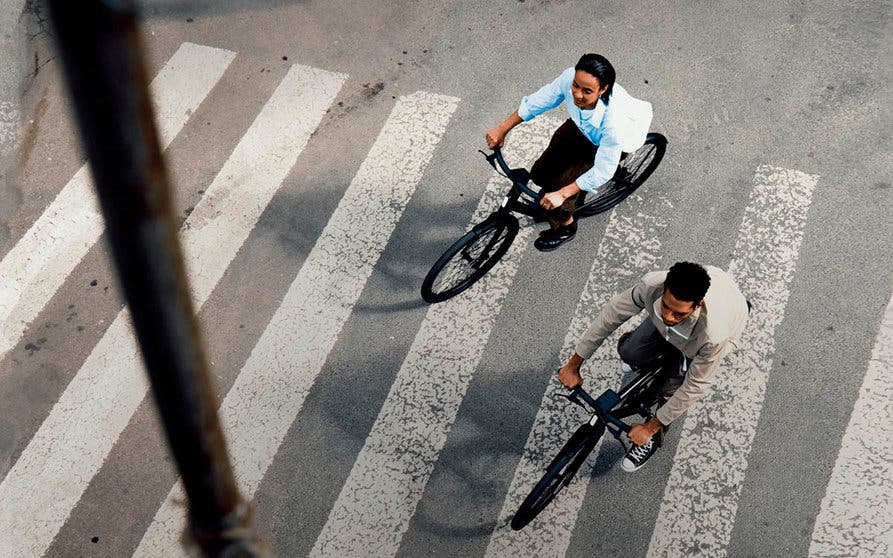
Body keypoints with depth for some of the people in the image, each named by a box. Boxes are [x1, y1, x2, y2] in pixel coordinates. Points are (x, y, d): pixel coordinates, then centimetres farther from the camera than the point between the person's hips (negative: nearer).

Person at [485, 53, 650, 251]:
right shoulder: (570, 77, -35)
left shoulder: (613, 121, -45)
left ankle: (566, 227, 19)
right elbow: (539, 101, -16)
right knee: (540, 174, 5)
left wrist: (561, 194, -33)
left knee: (560, 184, -14)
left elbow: (603, 171, -33)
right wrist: (502, 129, -11)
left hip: (604, 145, -5)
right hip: (580, 126, 5)